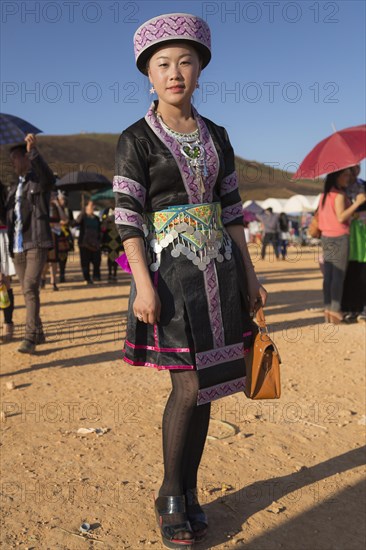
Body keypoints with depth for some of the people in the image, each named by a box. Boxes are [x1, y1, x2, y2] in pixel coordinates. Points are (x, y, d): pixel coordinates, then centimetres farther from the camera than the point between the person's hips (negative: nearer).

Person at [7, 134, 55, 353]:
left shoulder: (40, 181, 0)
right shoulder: (13, 189, 20)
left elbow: (49, 177, -25)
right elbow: (9, 217, 20)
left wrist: (33, 150, -38)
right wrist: (9, 245, 9)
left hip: (36, 244, -7)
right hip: (17, 247, 7)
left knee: (31, 288, -17)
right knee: (27, 291, 9)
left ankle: (30, 336, -17)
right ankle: (38, 333, 19)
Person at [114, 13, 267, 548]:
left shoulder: (216, 137, 11)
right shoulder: (136, 140, -3)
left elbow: (231, 210, 12)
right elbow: (127, 217, -9)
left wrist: (249, 275, 10)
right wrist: (143, 284, -19)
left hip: (218, 269, 5)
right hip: (171, 272, -5)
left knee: (204, 387, 7)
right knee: (190, 387, -7)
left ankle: (188, 493, 23)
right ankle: (170, 498, 15)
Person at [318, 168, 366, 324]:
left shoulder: (324, 195, 12)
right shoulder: (339, 195, -12)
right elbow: (341, 217, -22)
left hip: (326, 237, 8)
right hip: (340, 238, -8)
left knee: (328, 275, 7)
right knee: (339, 275, -5)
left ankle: (328, 309, 9)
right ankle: (335, 310, -4)